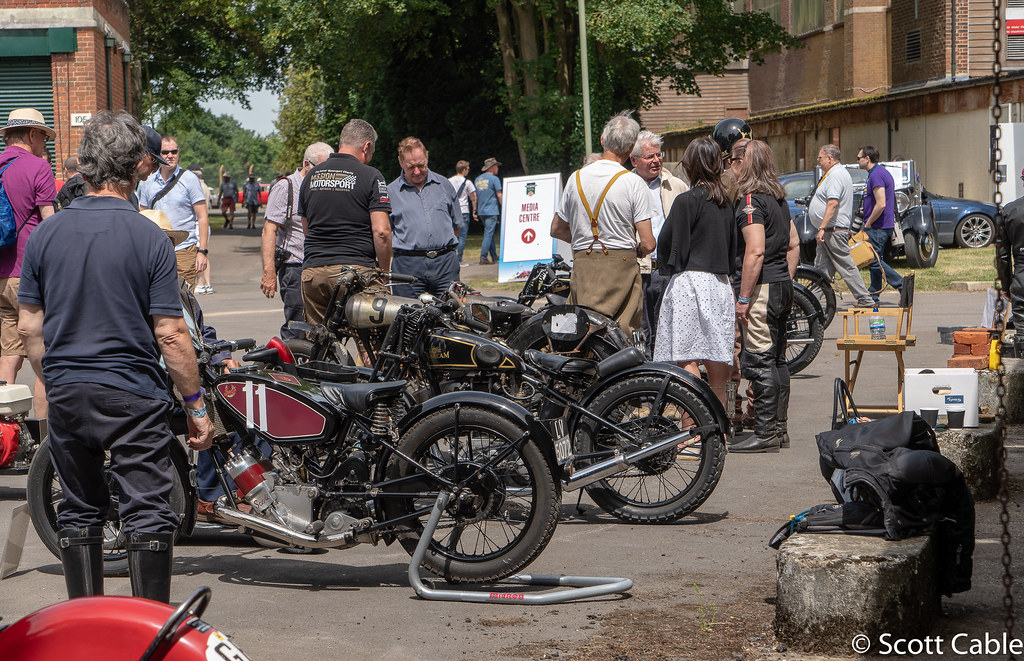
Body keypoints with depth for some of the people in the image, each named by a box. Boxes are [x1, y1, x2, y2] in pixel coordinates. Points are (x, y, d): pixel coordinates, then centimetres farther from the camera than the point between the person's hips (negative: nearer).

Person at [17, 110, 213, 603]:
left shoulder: (45, 234, 1)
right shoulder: (149, 239, -11)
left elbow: (30, 328, 5)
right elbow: (170, 335, -12)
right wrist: (196, 405, -4)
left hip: (66, 395, 4)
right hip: (133, 396, -4)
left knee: (79, 512, 14)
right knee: (148, 515, 1)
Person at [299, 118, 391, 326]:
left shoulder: (311, 176, 13)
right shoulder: (370, 176, -4)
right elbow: (381, 232, -10)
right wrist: (385, 272, 0)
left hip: (312, 270, 5)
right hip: (356, 268, -5)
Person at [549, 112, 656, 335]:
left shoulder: (576, 178, 7)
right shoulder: (633, 182, -7)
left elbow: (557, 230, 17)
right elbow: (648, 243, -9)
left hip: (582, 265, 4)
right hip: (622, 266, -4)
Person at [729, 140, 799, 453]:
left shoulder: (750, 201, -14)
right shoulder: (778, 198, 15)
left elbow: (755, 251, -21)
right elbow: (793, 243, 19)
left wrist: (743, 298, -19)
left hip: (762, 288, -10)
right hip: (782, 287, 10)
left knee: (760, 362, -7)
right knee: (777, 359, 13)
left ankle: (765, 434, -7)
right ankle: (780, 429, 18)